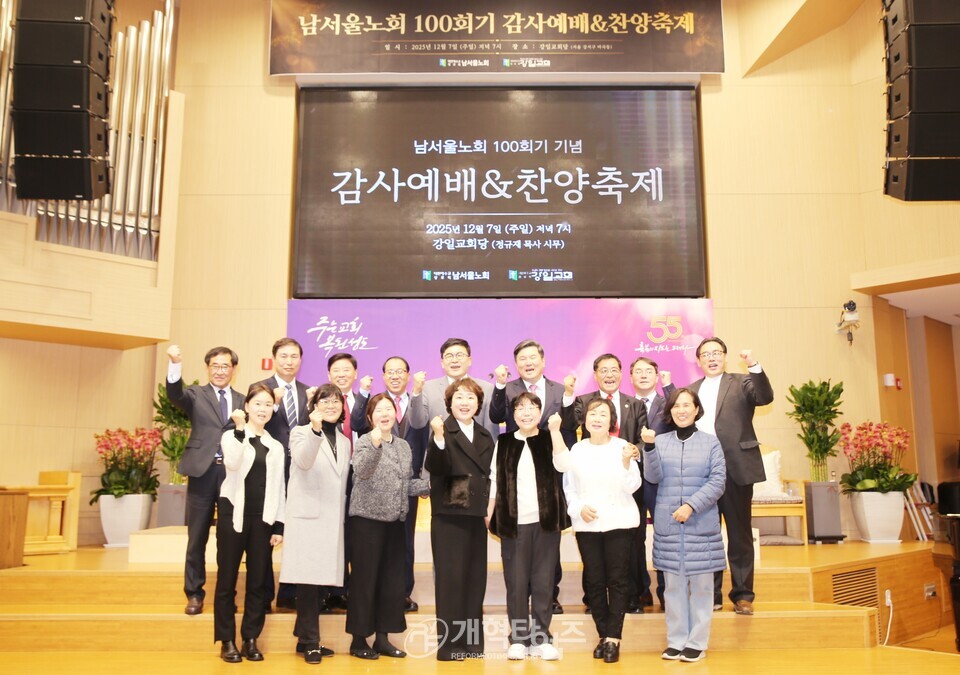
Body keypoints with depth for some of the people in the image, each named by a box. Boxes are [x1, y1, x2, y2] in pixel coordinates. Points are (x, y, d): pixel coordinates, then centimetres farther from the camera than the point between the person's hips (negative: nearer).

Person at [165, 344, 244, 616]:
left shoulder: (242, 401, 12)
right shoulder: (195, 394, 6)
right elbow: (175, 394, -17)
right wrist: (175, 364, -33)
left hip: (234, 473, 1)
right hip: (203, 472, -1)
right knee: (197, 537, 6)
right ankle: (194, 594, 20)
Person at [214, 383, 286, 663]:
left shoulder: (276, 447, 12)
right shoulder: (232, 436, 1)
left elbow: (278, 487, 10)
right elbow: (232, 464, -19)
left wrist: (279, 525, 5)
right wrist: (241, 430, -25)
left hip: (262, 518, 3)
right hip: (233, 514, -3)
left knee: (257, 581, 6)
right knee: (227, 579, 3)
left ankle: (251, 639, 16)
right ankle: (227, 641, 13)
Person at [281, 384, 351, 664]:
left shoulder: (344, 441, 16)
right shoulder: (301, 432, 0)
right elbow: (303, 461, -22)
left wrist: (343, 515, 16)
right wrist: (315, 429, -36)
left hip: (333, 520, 6)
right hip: (307, 517, -5)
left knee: (322, 581, 9)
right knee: (308, 580, -6)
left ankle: (305, 639, 21)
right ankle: (310, 642, 5)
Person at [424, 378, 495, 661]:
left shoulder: (485, 436, 12)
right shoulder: (444, 431, -6)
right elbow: (434, 467, -20)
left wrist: (489, 509, 9)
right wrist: (438, 438, -35)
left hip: (477, 516, 6)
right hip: (448, 515, -6)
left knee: (475, 578, 10)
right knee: (450, 577, -2)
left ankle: (472, 640, 21)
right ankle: (448, 643, 8)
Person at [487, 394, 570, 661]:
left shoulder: (548, 439, 5)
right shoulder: (504, 442, 6)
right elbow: (495, 481, 6)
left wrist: (555, 429, -16)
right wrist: (489, 515, 0)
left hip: (546, 521, 0)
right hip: (514, 522, 0)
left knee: (543, 581, 5)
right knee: (516, 582, 4)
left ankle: (540, 638, 15)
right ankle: (518, 638, 15)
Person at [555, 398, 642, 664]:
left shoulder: (622, 446, -4)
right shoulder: (577, 450, 2)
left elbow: (632, 486, -8)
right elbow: (569, 487, 7)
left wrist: (626, 463, -24)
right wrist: (578, 508, -9)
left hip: (619, 522, -2)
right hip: (586, 524, 2)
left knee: (617, 580, 1)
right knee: (594, 581, 8)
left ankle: (613, 639, 8)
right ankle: (603, 635, 21)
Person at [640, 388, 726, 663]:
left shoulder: (710, 442, 1)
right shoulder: (660, 441, 5)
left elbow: (718, 481, -4)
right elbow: (653, 477, -3)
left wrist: (692, 506, -14)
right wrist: (649, 446, -18)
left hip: (702, 524, -1)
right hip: (668, 524, 1)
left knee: (700, 585, 5)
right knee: (674, 585, 8)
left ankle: (697, 642, 16)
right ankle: (676, 640, 18)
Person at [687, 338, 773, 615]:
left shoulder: (741, 382, 4)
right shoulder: (692, 390, 13)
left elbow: (765, 397, -16)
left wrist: (754, 366, -29)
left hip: (735, 469, -3)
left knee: (740, 535, 5)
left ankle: (742, 595, 15)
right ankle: (710, 594, 19)